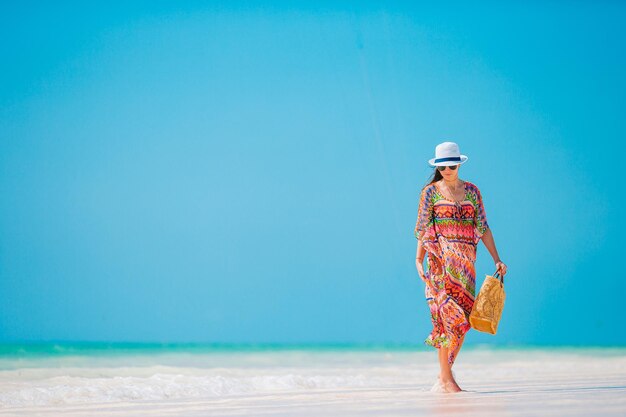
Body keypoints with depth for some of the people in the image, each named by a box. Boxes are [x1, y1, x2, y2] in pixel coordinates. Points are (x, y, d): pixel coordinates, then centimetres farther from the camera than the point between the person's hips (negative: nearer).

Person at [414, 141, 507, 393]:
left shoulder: (471, 191, 12)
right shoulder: (431, 191, 3)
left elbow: (483, 228, 12)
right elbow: (422, 229, 0)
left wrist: (497, 259, 6)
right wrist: (419, 260, -12)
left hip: (466, 259, 4)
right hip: (441, 259, -4)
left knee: (462, 319, 1)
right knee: (450, 314, -12)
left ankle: (444, 378, 10)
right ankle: (446, 379, -11)